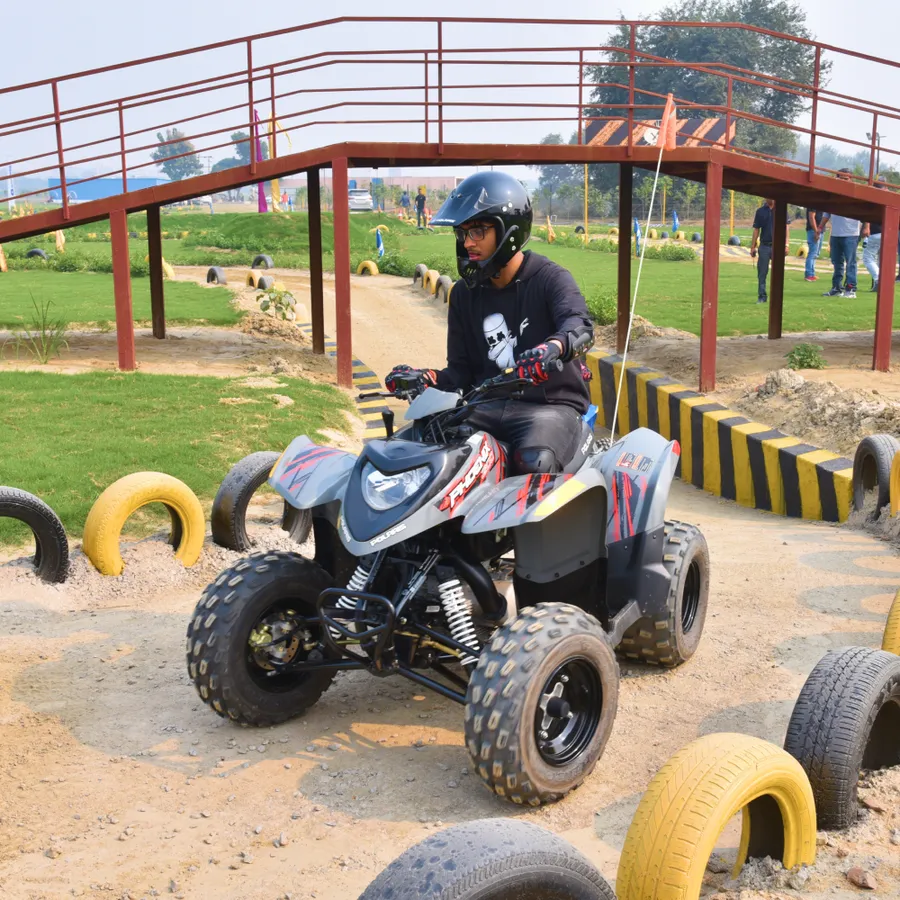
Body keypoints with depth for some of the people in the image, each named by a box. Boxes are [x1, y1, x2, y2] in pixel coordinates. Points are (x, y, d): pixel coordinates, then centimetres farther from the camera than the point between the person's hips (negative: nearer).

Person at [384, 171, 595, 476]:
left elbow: (579, 326, -26)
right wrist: (427, 379, -10)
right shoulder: (465, 293, 12)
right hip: (488, 404, 5)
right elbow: (462, 370, 12)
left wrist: (552, 348, -50)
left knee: (533, 464, -35)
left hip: (551, 405, -5)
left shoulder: (549, 279, -5)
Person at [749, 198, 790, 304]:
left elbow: (786, 227, 2)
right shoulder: (760, 211, 7)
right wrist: (753, 246, 5)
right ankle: (762, 296, 9)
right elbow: (756, 230, 9)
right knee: (762, 273, 2)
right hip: (764, 246, 1)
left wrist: (786, 244, -6)